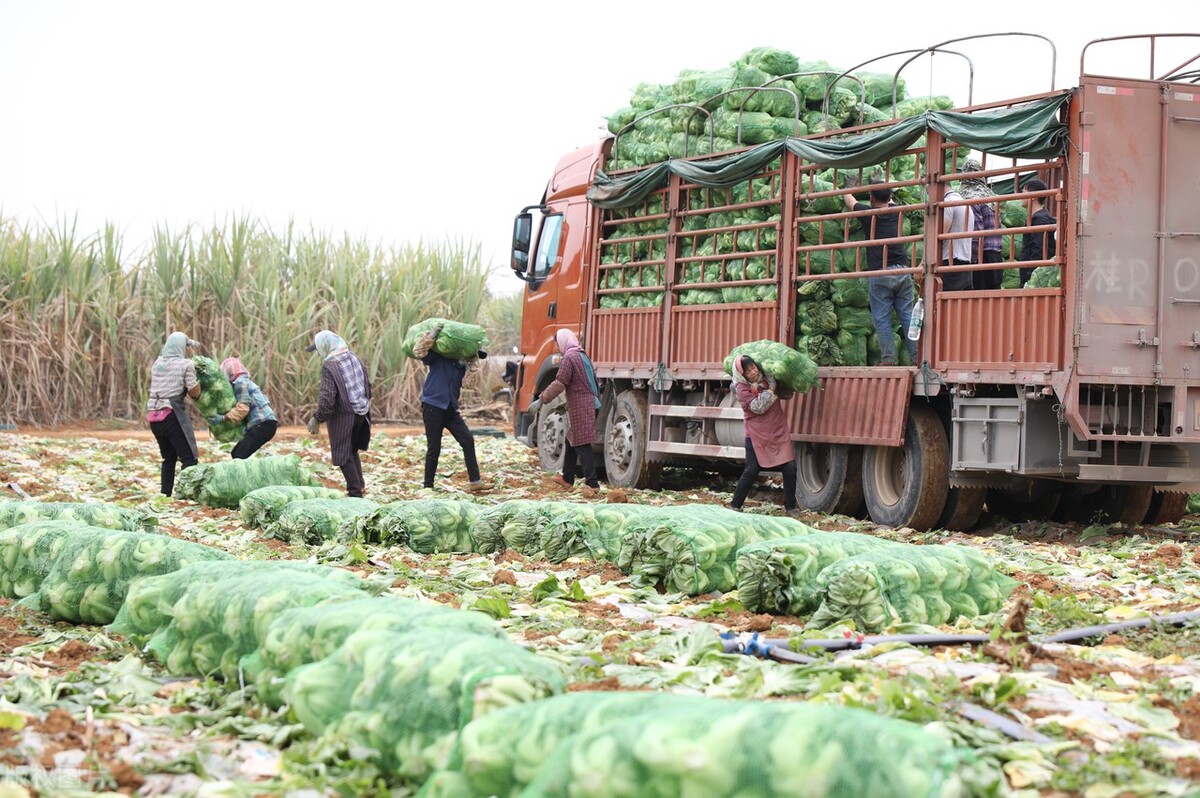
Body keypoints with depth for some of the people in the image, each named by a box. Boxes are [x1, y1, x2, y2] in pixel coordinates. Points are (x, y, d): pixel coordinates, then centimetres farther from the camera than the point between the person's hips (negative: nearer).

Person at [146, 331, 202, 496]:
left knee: (169, 457, 17)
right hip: (172, 415, -7)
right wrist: (196, 378, 13)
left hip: (153, 415, 7)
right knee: (189, 458, -2)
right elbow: (194, 392, -3)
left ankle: (165, 495, 14)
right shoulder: (186, 364, -4)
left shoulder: (157, 364, 14)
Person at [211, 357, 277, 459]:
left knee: (240, 456, -15)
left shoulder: (240, 382, -5)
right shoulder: (246, 382, 26)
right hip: (265, 424, 10)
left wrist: (223, 418, -14)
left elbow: (242, 408, -15)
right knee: (236, 453, 11)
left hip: (263, 425, -10)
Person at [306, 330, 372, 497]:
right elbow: (367, 385, 13)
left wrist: (317, 419, -11)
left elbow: (327, 398, -20)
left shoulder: (329, 366, -16)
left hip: (342, 416, -7)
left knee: (343, 454, 2)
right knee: (352, 450, 22)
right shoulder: (354, 359, 6)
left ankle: (355, 491, 1)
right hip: (361, 414, 7)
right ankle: (360, 485, 21)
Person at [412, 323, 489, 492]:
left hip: (451, 409, 6)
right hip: (433, 406, -6)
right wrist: (432, 334, -21)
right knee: (434, 449, -2)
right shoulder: (439, 356, -4)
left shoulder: (462, 363, 13)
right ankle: (428, 487, 9)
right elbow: (419, 352, -15)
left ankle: (474, 482, -5)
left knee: (468, 441, -6)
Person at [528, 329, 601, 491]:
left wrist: (541, 400, -14)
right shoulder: (583, 355, 16)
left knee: (582, 445, -9)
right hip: (590, 405, 10)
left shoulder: (570, 357, -13)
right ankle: (567, 478, 27)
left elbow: (559, 384, -19)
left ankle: (592, 484, -14)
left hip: (580, 409, -10)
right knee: (571, 441, 20)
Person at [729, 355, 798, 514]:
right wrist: (771, 389, -18)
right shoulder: (742, 388, -11)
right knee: (751, 471, -5)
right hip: (757, 435, -4)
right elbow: (758, 407, -22)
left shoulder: (767, 378, 5)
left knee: (790, 468, -3)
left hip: (779, 433, 4)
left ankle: (790, 507, 9)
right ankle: (735, 505, 9)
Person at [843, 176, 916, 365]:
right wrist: (879, 184, 54)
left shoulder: (868, 213, 1)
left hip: (879, 273, -3)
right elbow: (889, 200, 37)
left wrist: (851, 185, 43)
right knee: (907, 316, 5)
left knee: (882, 319, 0)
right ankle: (917, 355, 2)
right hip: (902, 270, 4)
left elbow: (849, 199, 22)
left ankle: (888, 358, -5)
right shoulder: (895, 211, 11)